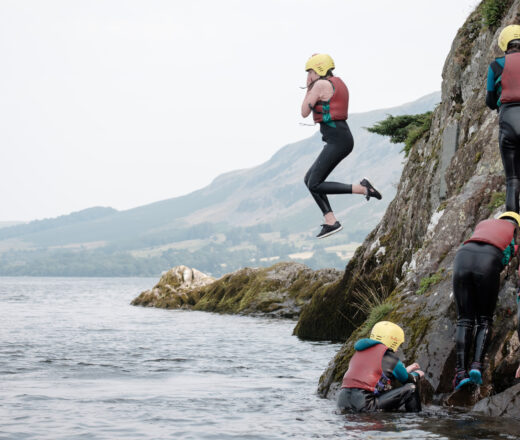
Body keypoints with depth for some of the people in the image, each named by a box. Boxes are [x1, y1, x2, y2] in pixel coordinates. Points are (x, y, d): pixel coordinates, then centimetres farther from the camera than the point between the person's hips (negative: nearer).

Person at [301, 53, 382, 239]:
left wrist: (308, 88, 8)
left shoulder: (321, 84, -9)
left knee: (315, 185, -8)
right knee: (309, 179, 13)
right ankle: (331, 222, 5)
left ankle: (362, 188, -14)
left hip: (337, 140, -10)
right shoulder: (338, 83, 19)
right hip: (342, 138, 10)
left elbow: (305, 112, -4)